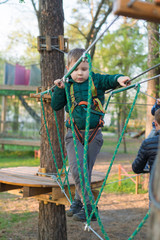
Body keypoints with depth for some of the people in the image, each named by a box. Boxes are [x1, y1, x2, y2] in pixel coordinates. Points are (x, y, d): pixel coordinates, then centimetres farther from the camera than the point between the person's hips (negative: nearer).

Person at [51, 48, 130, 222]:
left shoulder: (97, 81, 3)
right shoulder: (68, 86, 8)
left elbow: (110, 80, -13)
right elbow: (56, 106, 9)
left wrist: (119, 79, -35)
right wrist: (59, 89, -4)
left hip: (94, 134, 0)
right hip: (74, 134, 1)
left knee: (86, 170, 5)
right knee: (76, 168, -15)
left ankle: (78, 201, 21)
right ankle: (89, 206, -8)